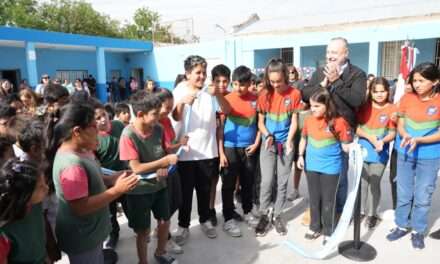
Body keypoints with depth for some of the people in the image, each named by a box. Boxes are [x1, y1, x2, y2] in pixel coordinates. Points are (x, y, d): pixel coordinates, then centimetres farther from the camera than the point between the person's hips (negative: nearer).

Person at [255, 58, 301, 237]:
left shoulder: (294, 94, -5)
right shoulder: (264, 95, -3)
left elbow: (294, 121, -2)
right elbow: (260, 122, 3)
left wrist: (289, 140, -15)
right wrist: (267, 135, -15)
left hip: (286, 143, 0)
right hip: (268, 143, 0)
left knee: (282, 182, 6)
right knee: (267, 181, -3)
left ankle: (277, 215, 22)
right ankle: (264, 216, 14)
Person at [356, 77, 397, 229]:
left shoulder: (392, 109, -7)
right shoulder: (364, 107, -2)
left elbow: (393, 133, -7)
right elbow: (356, 128, -3)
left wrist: (383, 141, -26)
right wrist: (369, 137, -18)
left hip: (380, 154, -2)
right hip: (363, 151, 2)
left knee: (374, 183, 6)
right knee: (362, 182, 12)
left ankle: (372, 214, 22)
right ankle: (361, 210, 27)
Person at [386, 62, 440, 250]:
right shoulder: (407, 98, -4)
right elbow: (400, 125, 2)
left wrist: (418, 140, -24)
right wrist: (405, 136, -19)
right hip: (405, 154, 2)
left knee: (423, 197, 8)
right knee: (403, 194, 13)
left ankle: (418, 231, 26)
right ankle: (402, 225, 30)